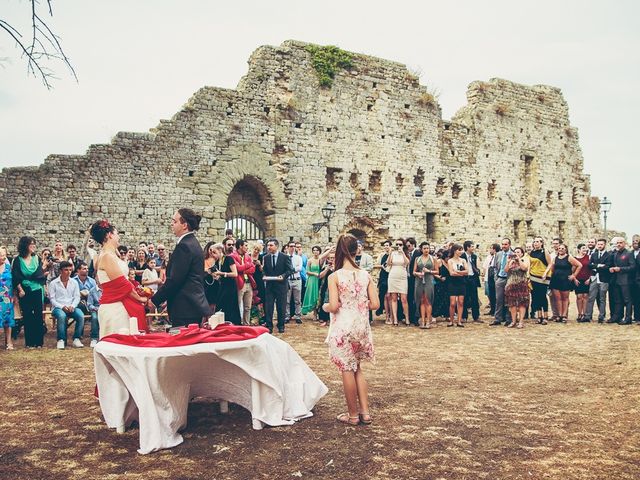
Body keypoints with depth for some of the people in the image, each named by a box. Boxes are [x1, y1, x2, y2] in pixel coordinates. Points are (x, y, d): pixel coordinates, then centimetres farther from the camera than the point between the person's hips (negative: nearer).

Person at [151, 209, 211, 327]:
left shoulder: (184, 246, -14)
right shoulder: (193, 243, 16)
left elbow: (174, 280, -18)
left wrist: (154, 300, -10)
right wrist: (168, 300, 21)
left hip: (186, 310, -10)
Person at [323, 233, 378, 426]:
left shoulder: (335, 276, -13)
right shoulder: (366, 275, -1)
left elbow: (334, 307, -17)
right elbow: (375, 304, -2)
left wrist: (325, 307, 4)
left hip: (343, 329, -4)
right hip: (361, 327, 4)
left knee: (347, 370, 8)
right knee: (357, 368, 20)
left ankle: (353, 414, 18)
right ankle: (365, 412, 19)